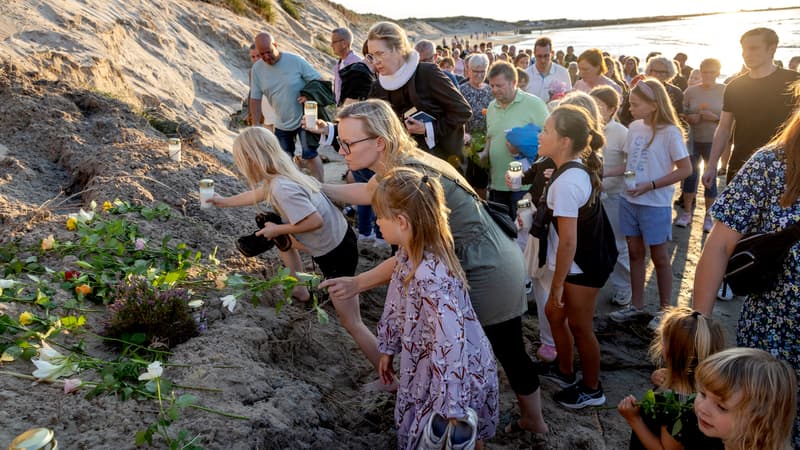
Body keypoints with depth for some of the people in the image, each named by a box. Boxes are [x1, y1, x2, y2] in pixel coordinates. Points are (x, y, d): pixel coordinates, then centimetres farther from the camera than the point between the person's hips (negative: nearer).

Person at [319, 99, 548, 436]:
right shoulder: (401, 165, 0)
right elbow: (367, 192, 21)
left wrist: (356, 284, -12)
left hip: (487, 277, -9)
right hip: (503, 265, 9)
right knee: (510, 353, 25)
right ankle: (534, 421, 47)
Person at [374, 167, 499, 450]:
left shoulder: (431, 276, -35)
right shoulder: (406, 255, -6)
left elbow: (451, 345, -35)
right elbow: (395, 305, 9)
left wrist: (452, 407, -30)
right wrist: (388, 348, 18)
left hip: (456, 374, -8)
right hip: (424, 366, 8)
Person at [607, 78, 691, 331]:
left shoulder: (670, 132, -14)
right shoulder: (634, 128, 2)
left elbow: (685, 169, -13)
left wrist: (650, 186, -19)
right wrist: (605, 175, -1)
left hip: (655, 204, -5)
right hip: (629, 201, 6)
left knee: (659, 256, 8)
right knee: (635, 253, 14)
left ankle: (664, 308, 24)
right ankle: (636, 305, 27)